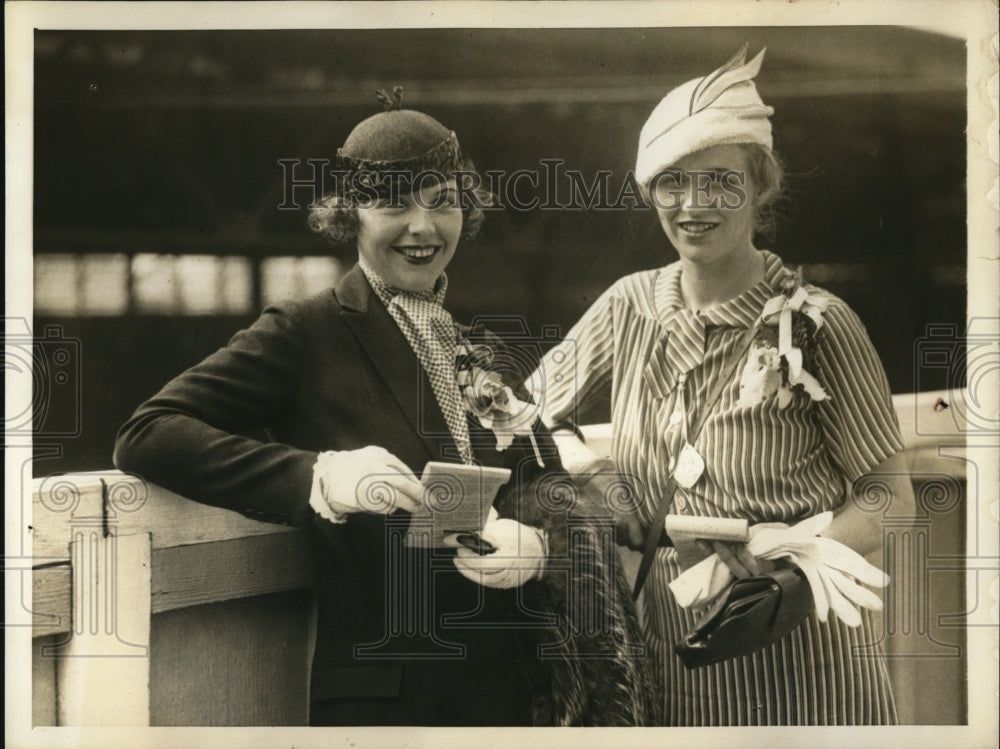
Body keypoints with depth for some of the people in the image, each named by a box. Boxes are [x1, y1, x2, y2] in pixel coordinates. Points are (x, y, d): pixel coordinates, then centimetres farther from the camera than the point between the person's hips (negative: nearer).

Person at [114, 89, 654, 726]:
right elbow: (146, 435, -16)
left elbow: (552, 491, 8)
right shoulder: (306, 335, -5)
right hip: (378, 694, -5)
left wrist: (537, 544, -16)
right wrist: (319, 476, -27)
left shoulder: (483, 354, 12)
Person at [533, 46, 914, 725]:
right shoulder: (631, 307, 2)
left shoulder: (816, 324, -10)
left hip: (802, 661, -4)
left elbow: (890, 495, -7)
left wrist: (792, 557, -23)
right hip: (673, 651, 4)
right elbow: (533, 407, 13)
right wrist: (585, 469, -7)